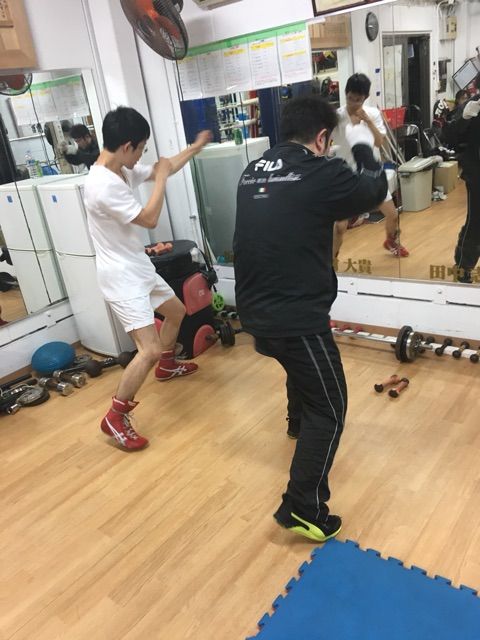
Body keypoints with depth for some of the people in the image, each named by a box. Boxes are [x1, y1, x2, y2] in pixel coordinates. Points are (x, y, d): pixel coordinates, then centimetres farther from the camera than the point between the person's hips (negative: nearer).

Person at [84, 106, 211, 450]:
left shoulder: (123, 171, 3)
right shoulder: (103, 186, -27)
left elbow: (166, 169, 19)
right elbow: (150, 219, -23)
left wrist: (196, 147, 25)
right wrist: (160, 177, -12)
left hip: (139, 268, 10)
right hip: (122, 276, -10)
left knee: (177, 311, 28)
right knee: (150, 349, -17)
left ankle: (166, 366, 51)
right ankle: (116, 418, 0)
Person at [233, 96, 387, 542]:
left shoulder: (253, 172, 8)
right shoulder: (321, 173, -12)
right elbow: (375, 190, 7)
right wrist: (362, 148, 25)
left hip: (255, 312, 8)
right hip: (296, 316, -8)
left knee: (302, 367, 36)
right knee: (328, 409, 6)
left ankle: (299, 421, 61)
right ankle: (302, 509, 9)